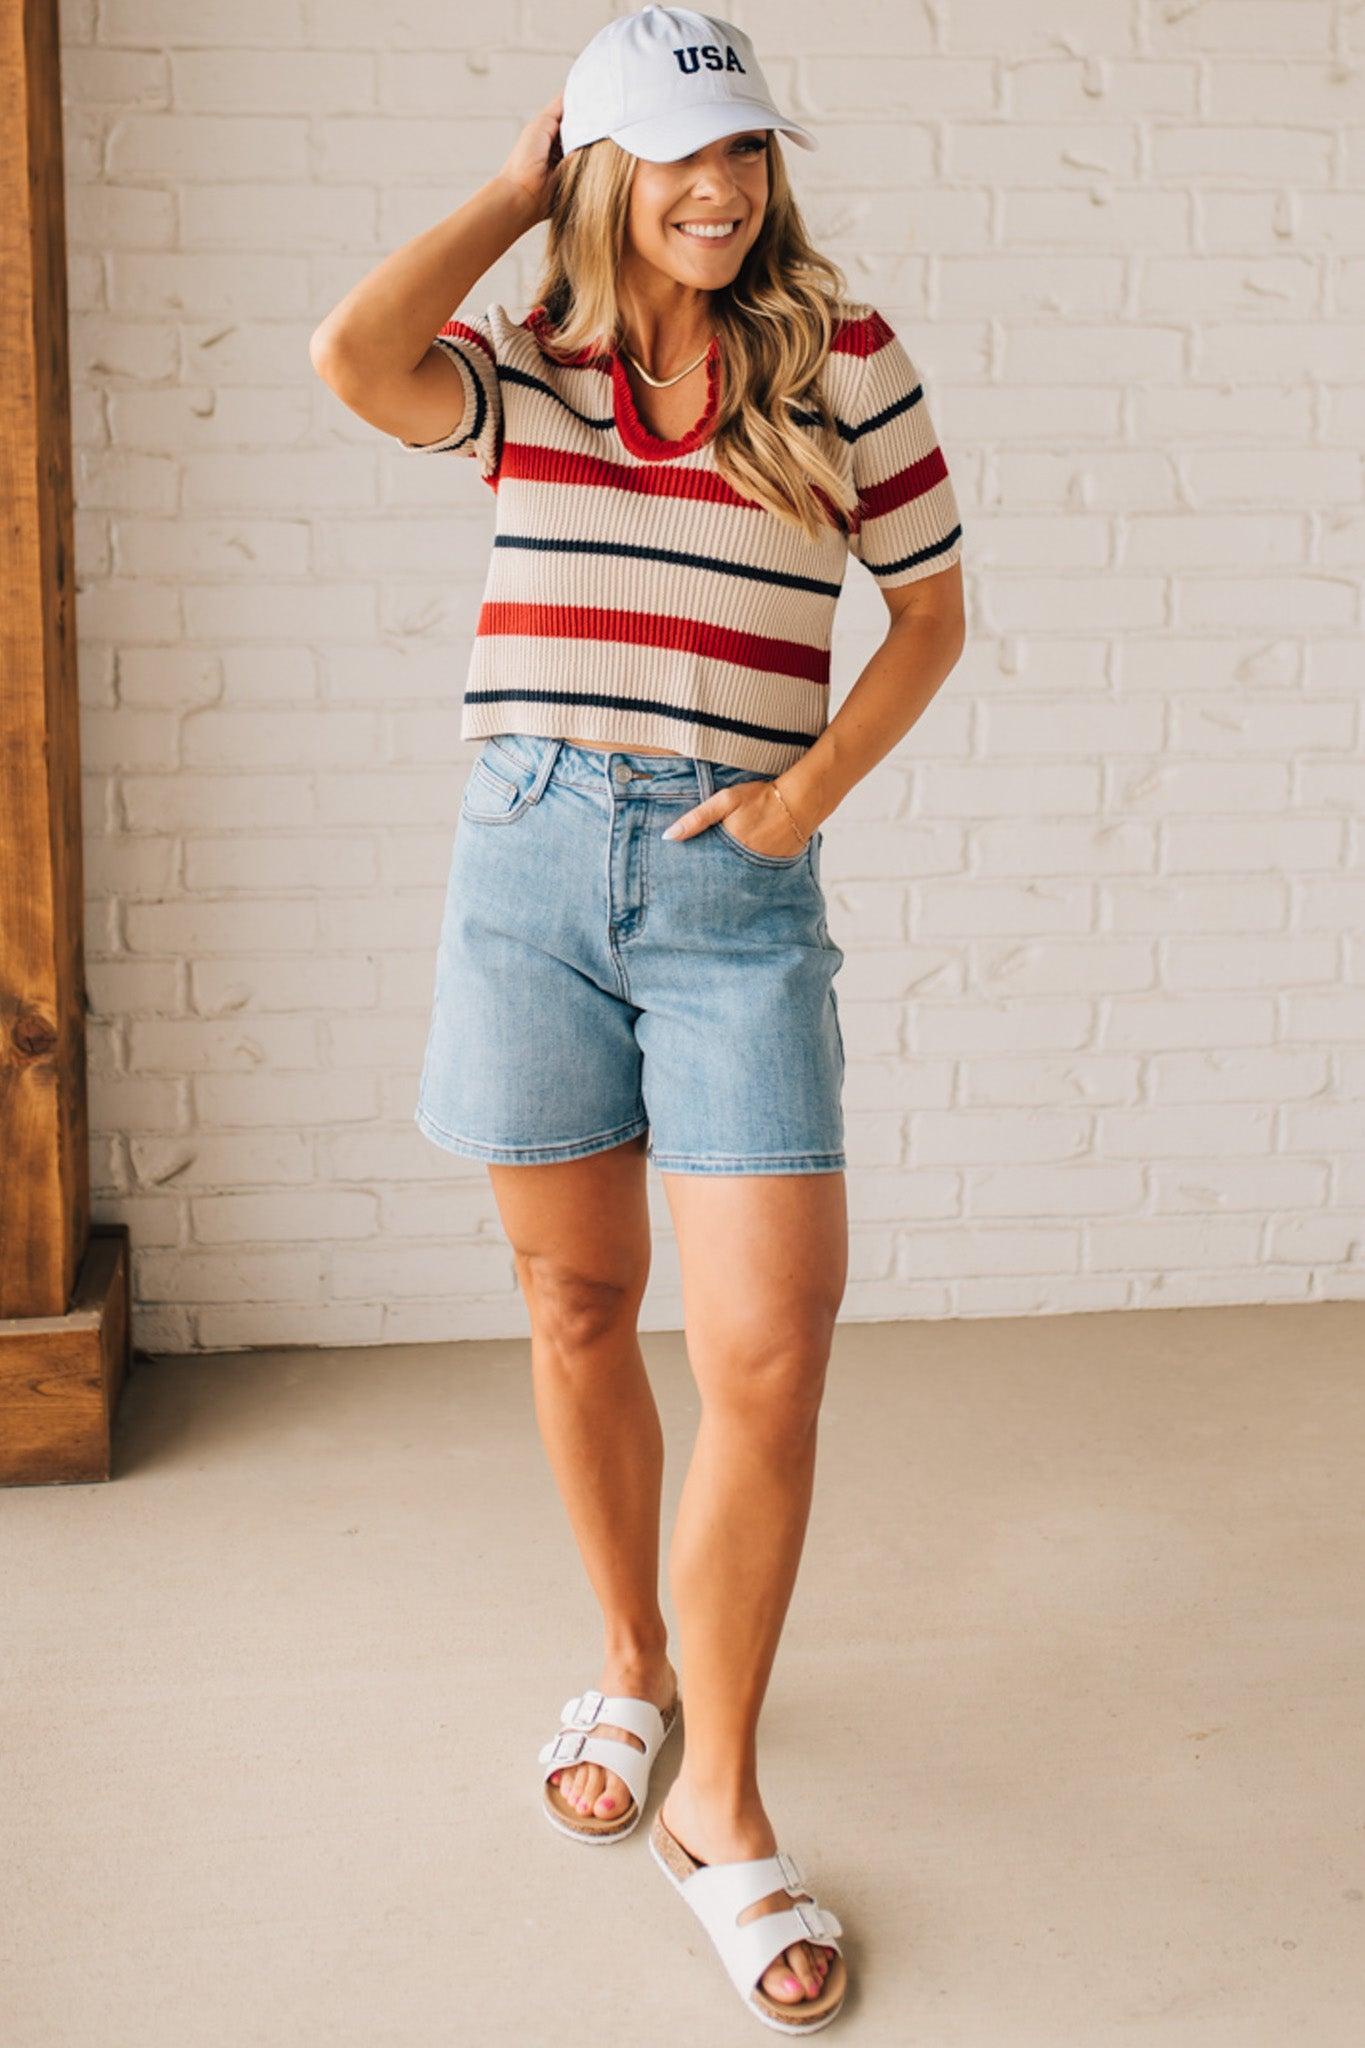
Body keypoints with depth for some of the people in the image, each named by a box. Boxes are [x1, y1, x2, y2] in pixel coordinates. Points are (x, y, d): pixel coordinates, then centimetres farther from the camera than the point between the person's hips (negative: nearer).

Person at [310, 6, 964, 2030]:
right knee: (578, 1308, 12)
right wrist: (517, 194, 0)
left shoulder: (844, 358, 4)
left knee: (768, 1353, -7)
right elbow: (353, 357, -14)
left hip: (737, 889, -1)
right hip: (528, 857, 2)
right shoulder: (530, 366, 7)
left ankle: (721, 1800, 10)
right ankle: (630, 1665, 35)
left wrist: (813, 788, -6)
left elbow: (933, 612, 10)